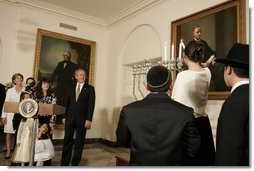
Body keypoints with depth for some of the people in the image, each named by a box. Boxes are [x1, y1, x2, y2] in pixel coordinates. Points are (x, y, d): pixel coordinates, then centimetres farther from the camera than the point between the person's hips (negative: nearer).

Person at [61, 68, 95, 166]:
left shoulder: (90, 88, 1)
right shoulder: (71, 88, 13)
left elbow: (91, 105, -6)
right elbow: (67, 103, 13)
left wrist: (89, 119, -14)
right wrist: (64, 117, 7)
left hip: (82, 119, -3)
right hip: (70, 118, 3)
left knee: (79, 142, 5)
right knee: (67, 141, 6)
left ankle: (75, 163, 17)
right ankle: (64, 163, 17)